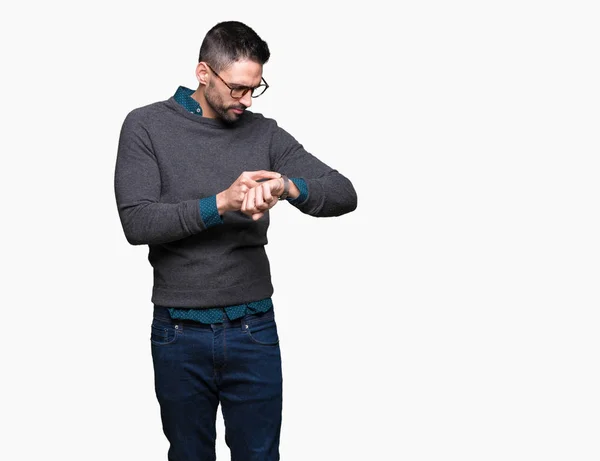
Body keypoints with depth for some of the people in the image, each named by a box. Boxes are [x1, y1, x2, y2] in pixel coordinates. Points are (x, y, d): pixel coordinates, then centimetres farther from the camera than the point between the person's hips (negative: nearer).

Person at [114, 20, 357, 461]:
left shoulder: (265, 133, 3)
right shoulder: (146, 126, -2)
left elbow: (344, 194, -4)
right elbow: (137, 222, -13)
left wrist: (288, 186, -25)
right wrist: (220, 203, -25)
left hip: (254, 330, 1)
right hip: (179, 334, -1)